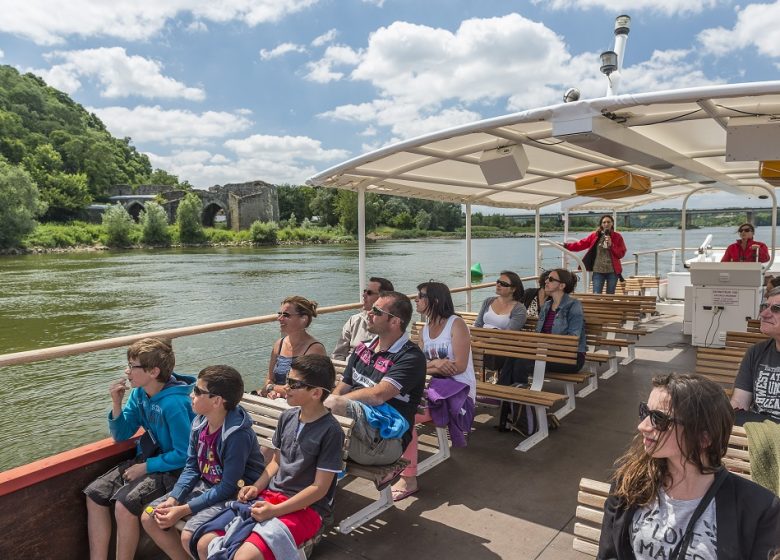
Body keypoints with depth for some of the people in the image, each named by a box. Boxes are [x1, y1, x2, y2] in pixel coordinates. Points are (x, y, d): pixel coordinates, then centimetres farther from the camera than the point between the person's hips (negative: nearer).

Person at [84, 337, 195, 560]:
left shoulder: (174, 403, -26)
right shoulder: (139, 393, -1)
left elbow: (183, 455, -21)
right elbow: (121, 435, 7)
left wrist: (145, 467, -15)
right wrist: (116, 404, -8)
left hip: (172, 467, -8)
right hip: (146, 459, 8)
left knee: (124, 504, -26)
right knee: (94, 495, -2)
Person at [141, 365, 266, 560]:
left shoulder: (237, 434, -28)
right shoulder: (199, 423, -5)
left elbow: (228, 487, -24)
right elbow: (191, 468, 4)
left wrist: (183, 510, -21)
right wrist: (173, 499, -11)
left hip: (234, 494, -8)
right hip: (205, 485, 8)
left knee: (189, 537, -25)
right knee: (149, 518, 3)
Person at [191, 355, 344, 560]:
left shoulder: (331, 431, -16)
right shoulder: (287, 416, 5)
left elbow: (320, 488, -15)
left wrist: (275, 510, -17)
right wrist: (256, 487, -1)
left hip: (305, 508, -6)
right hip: (269, 496, 7)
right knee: (204, 543, -7)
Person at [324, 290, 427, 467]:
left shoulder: (411, 357, -9)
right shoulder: (363, 348, 16)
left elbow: (377, 395, -19)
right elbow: (341, 389, 14)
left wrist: (335, 402, -10)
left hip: (386, 443, -6)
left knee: (338, 405, -31)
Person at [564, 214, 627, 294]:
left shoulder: (617, 237, 2)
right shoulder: (595, 235, 4)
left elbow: (621, 254, -2)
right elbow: (580, 244, 2)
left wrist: (611, 245, -15)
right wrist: (565, 245, -6)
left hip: (612, 271, 0)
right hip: (598, 271, 0)